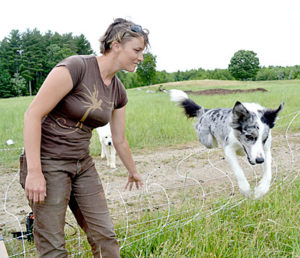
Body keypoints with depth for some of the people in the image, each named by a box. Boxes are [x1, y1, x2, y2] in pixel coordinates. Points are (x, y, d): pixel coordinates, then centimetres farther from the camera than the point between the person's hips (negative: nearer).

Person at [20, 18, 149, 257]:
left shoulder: (118, 91, 4)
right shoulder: (75, 67, -19)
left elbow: (120, 140, 17)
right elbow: (33, 114, -20)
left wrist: (133, 172, 28)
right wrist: (34, 172, -23)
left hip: (83, 165, 7)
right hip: (48, 163, -7)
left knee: (105, 237, 7)